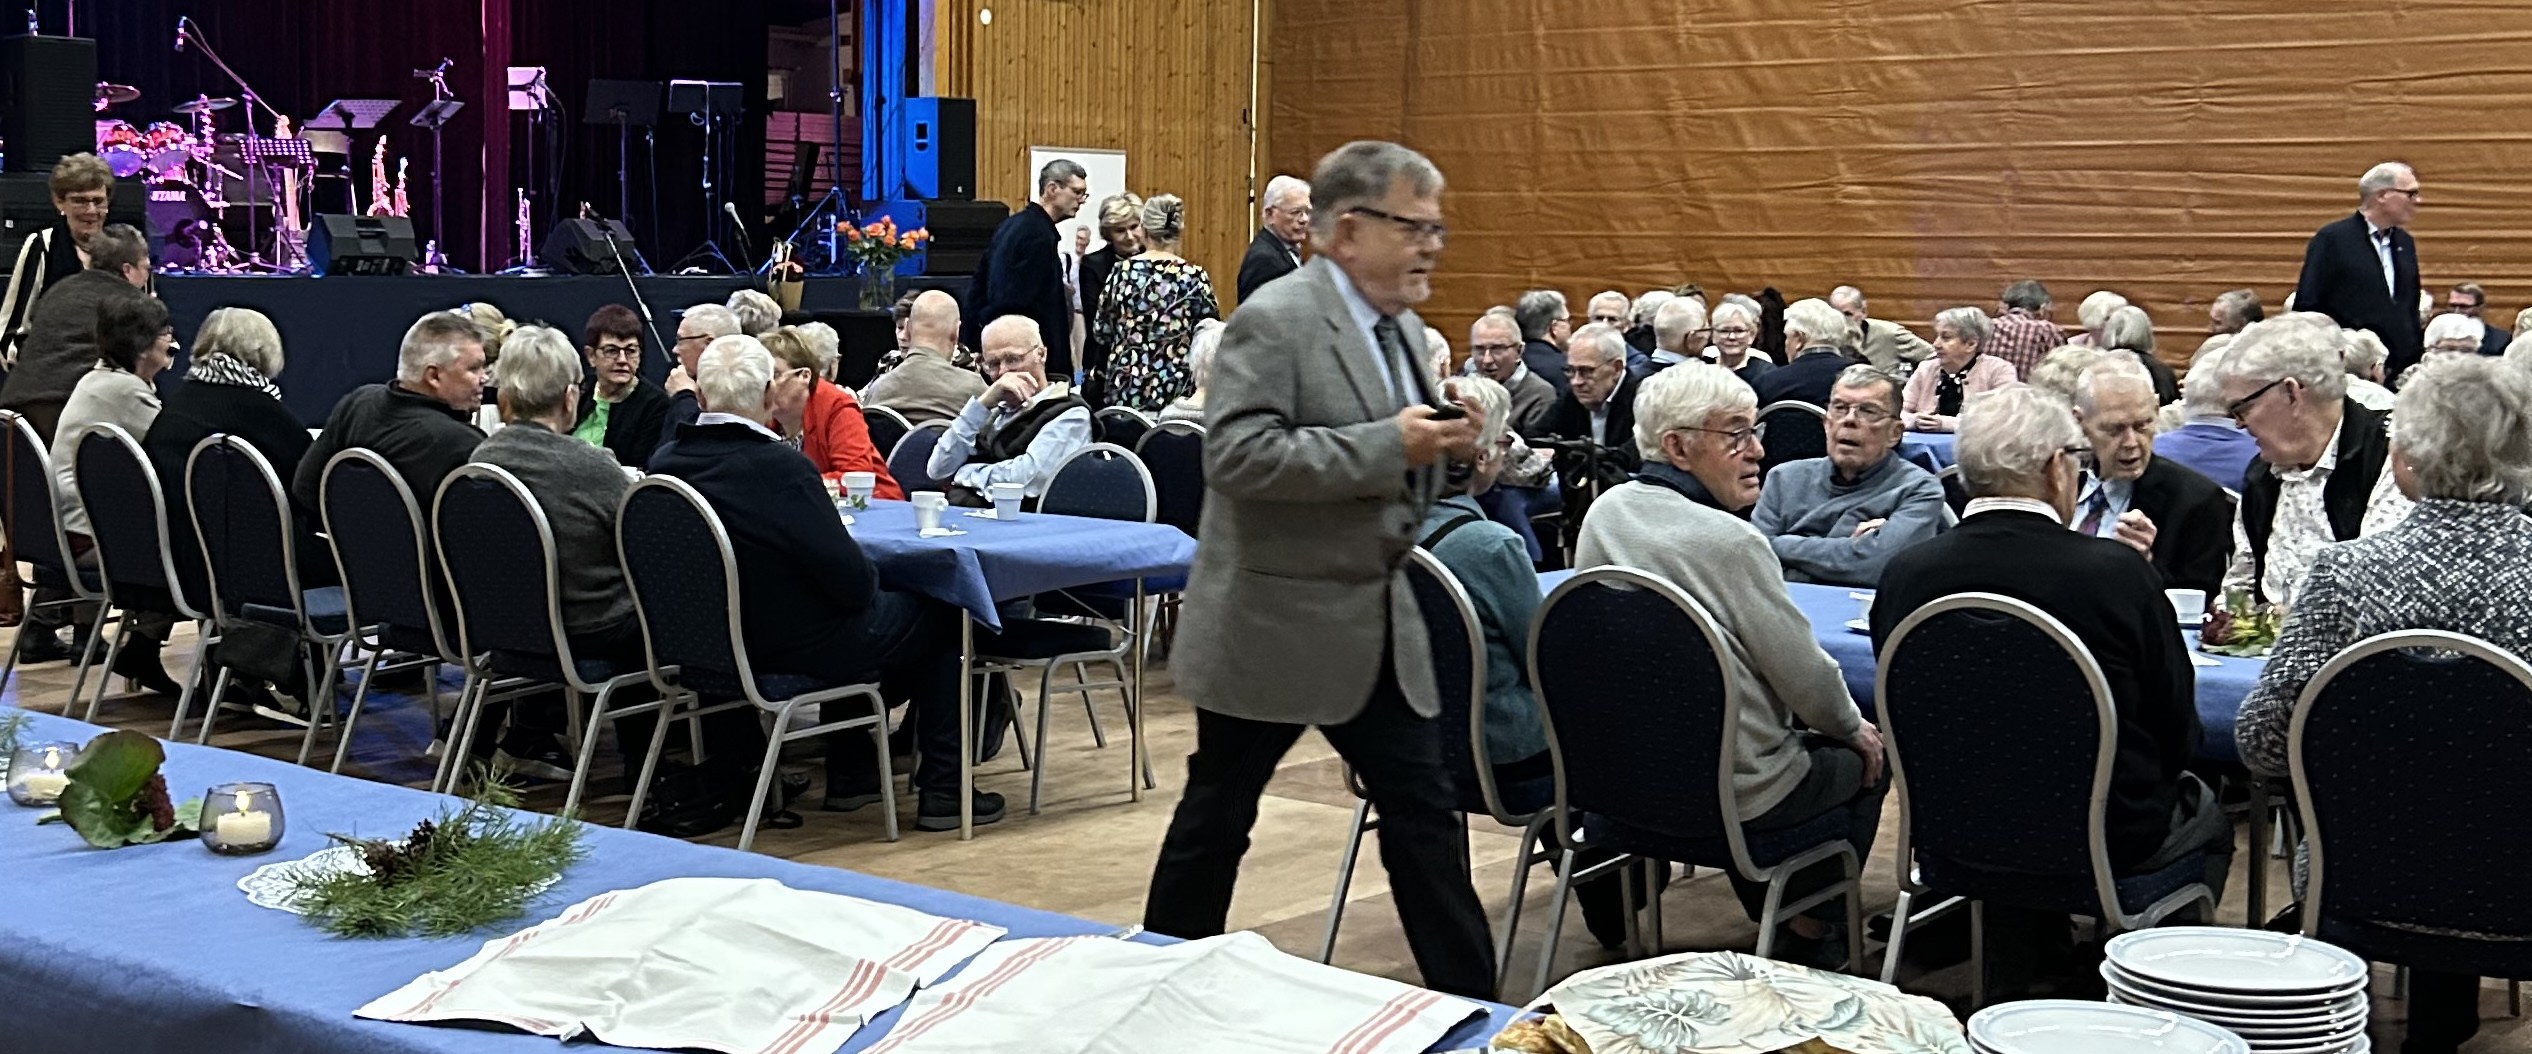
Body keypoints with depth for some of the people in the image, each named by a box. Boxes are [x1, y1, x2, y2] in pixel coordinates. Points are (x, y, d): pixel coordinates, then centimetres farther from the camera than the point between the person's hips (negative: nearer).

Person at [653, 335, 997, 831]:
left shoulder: (665, 461, -6)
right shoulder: (779, 466, -28)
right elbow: (849, 577, -23)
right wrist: (871, 583, -1)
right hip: (801, 646, -8)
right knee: (941, 617, 14)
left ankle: (848, 772, 36)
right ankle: (941, 790, 16)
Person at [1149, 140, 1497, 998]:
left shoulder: (1398, 328, 11)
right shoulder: (1275, 320, -16)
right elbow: (1237, 454, -27)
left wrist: (1439, 445, 0)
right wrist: (1389, 446, -26)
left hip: (1378, 628, 7)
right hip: (1274, 627, -7)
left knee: (1425, 814, 7)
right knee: (1217, 818, 8)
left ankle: (1470, 1000, 15)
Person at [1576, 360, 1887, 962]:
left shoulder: (1606, 512, -3)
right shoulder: (1729, 541, -24)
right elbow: (1805, 676, -17)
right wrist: (1854, 727, 5)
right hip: (1736, 794, -7)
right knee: (1865, 758, 20)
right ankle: (1811, 935, 28)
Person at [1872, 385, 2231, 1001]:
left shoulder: (1905, 575, -13)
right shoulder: (2117, 573, -20)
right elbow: (2179, 735, -10)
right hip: (2104, 838, -3)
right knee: (2207, 820, 28)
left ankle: (2021, 980, 39)